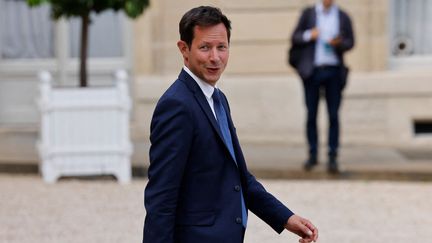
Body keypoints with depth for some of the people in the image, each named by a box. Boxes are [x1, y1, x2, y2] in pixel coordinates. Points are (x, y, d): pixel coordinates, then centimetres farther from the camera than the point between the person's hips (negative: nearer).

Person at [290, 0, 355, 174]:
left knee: (333, 115, -3)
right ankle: (313, 155, 12)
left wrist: (339, 43, -13)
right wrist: (309, 35, -14)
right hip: (312, 70, 0)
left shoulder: (343, 17, 8)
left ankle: (332, 157, 0)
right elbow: (295, 37, 5)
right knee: (311, 115, 3)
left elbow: (350, 42, 8)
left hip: (333, 71, 0)